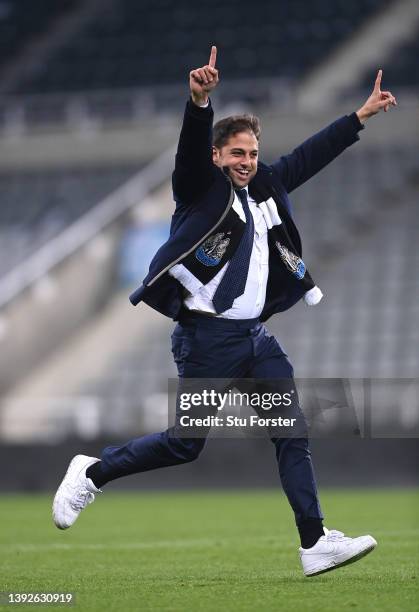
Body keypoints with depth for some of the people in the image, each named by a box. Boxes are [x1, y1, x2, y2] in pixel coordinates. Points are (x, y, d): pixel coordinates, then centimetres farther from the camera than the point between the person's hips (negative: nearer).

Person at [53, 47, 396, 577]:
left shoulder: (266, 188, 15)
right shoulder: (201, 187, -5)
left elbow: (311, 154, 23)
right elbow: (192, 146, -23)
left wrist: (362, 115, 25)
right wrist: (199, 102, -43)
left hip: (256, 336, 7)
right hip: (207, 337, -7)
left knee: (293, 432, 0)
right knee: (185, 444, -2)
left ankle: (314, 543, 0)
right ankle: (92, 473, 18)